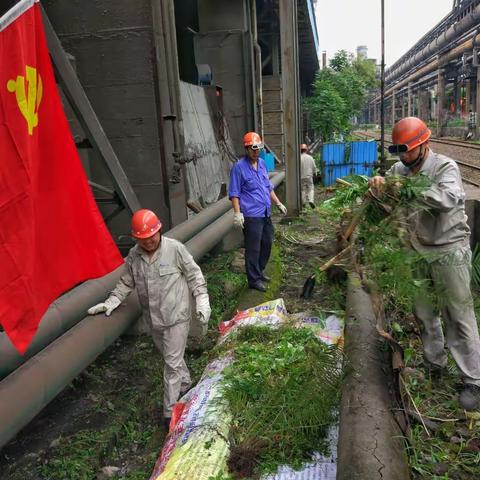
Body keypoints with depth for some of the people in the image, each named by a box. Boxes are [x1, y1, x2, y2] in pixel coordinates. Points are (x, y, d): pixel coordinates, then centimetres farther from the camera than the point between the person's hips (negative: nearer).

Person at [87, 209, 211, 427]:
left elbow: (194, 275, -7)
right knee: (171, 357, 22)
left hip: (176, 316, -5)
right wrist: (111, 302, -2)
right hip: (153, 318, 5)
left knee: (172, 362, 0)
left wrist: (202, 301, -11)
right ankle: (185, 384, 48)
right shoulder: (133, 256, -2)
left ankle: (170, 411, 11)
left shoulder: (175, 249, -14)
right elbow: (126, 283, 9)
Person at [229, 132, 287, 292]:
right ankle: (254, 280, 11)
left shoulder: (262, 163, 13)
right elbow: (234, 193, -11)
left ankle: (259, 272, 33)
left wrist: (278, 203, 22)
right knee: (253, 249, -2)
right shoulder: (239, 167, -9)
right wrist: (237, 213, -19)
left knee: (267, 244, 16)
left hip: (265, 213, 8)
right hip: (251, 216, -8)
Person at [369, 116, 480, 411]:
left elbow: (449, 198, -34)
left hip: (449, 252, -6)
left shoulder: (445, 167, -16)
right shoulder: (401, 170, 2)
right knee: (424, 312, 16)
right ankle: (434, 363, 36)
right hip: (419, 252, 6)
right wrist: (376, 184, -23)